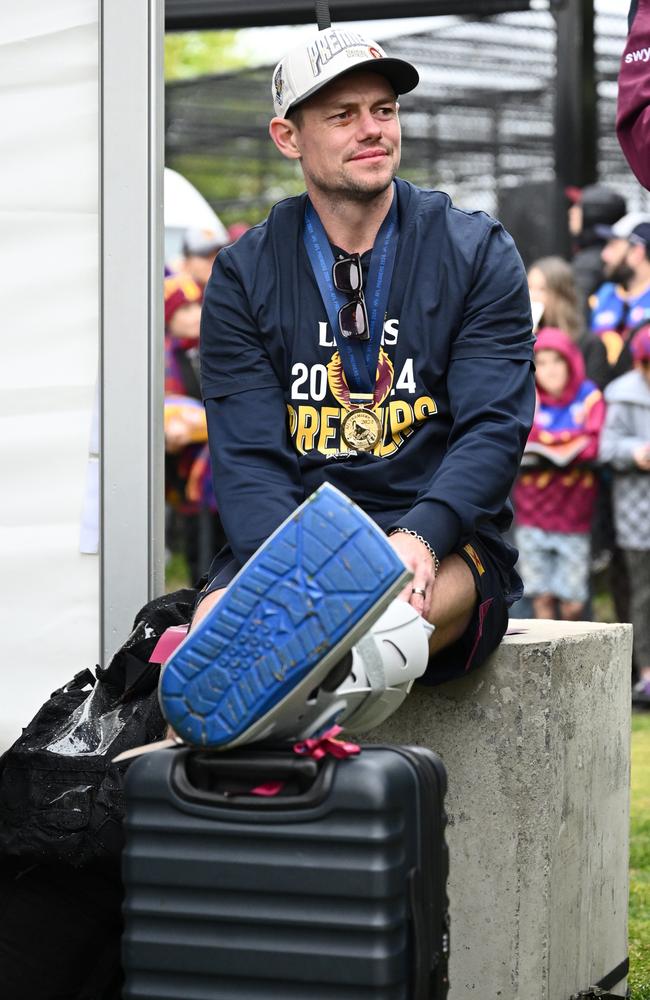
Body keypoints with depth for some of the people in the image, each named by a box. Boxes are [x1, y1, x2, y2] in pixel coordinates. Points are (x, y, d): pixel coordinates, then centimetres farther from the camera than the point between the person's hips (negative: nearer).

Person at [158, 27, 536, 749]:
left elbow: (494, 431, -3)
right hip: (290, 545, 2)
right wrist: (301, 569, -22)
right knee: (217, 626, -32)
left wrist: (418, 537, -24)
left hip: (443, 544, -2)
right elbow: (246, 461, 0)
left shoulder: (477, 254, 7)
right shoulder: (244, 275, 9)